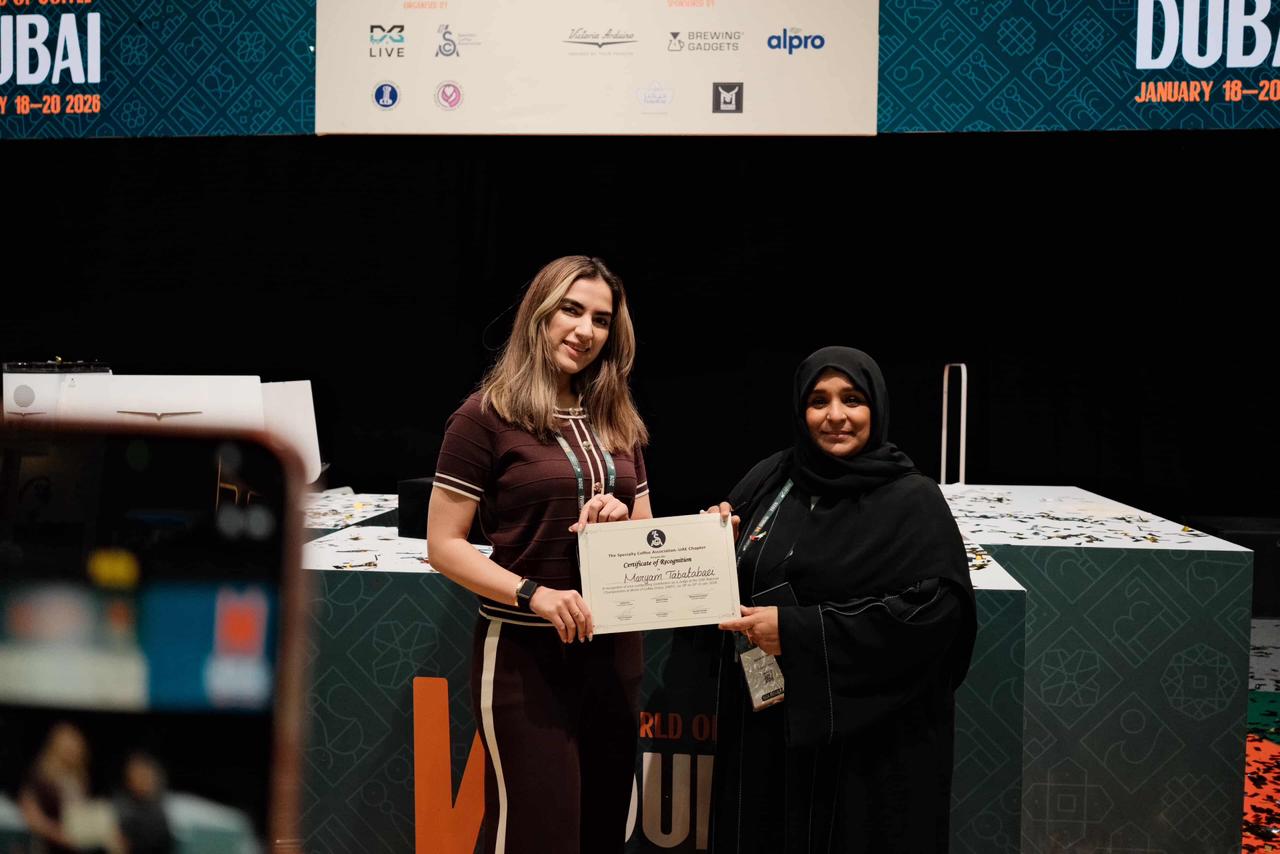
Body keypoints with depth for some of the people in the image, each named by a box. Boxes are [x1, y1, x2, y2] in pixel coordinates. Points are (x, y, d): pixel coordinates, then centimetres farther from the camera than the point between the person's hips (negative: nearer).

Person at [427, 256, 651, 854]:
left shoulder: (619, 423, 10)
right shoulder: (488, 417, -9)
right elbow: (444, 545, -11)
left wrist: (621, 520, -6)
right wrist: (533, 594, -22)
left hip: (615, 650, 6)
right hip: (525, 654, -6)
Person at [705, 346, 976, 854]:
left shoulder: (913, 501, -8)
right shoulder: (769, 479, 5)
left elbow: (938, 609, -20)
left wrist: (800, 631, -22)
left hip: (870, 732, -4)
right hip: (765, 721, 4)